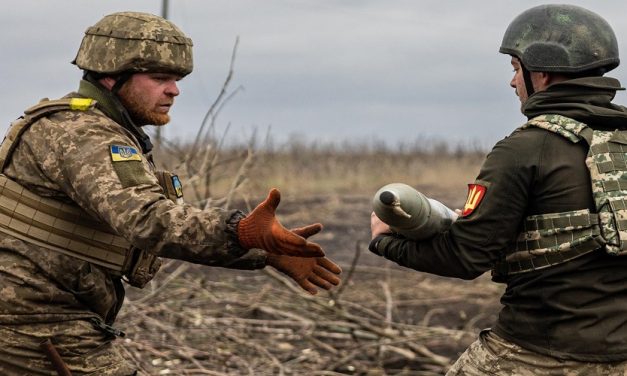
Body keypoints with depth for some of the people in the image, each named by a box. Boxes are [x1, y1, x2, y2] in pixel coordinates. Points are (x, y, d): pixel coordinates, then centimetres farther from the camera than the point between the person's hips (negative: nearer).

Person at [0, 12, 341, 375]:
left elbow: (178, 224, 15)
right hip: (43, 328, -10)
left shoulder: (106, 133, 15)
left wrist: (268, 252, 5)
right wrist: (243, 232, -49)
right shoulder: (83, 135, -18)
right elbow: (146, 220, -36)